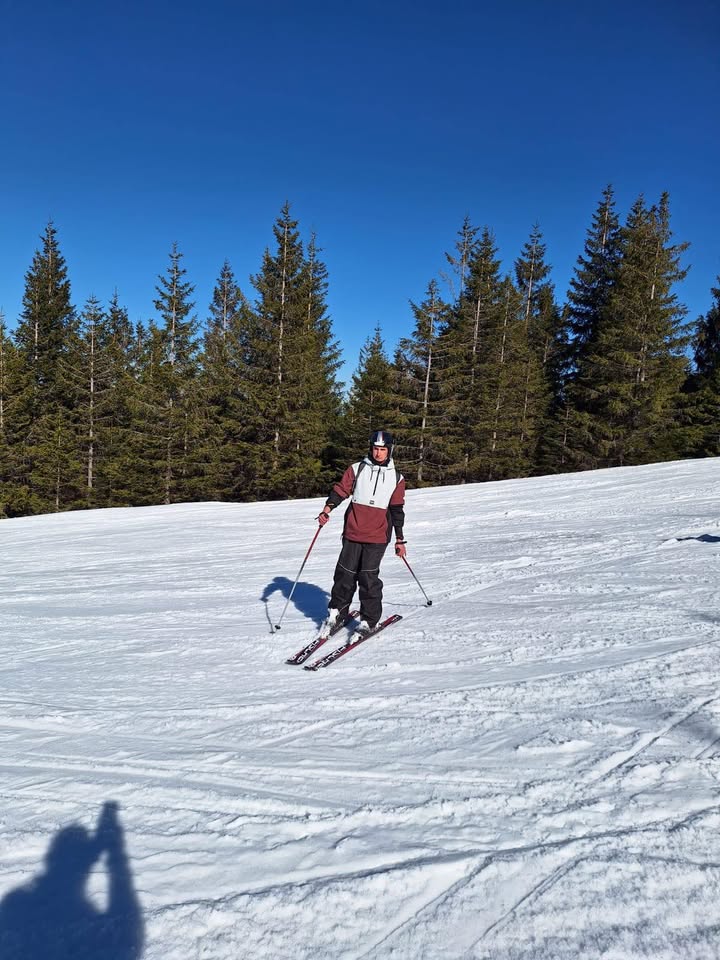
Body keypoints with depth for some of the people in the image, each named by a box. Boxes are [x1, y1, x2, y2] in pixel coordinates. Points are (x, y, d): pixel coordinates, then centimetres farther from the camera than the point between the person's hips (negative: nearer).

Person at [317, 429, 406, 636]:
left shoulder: (397, 478, 9)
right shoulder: (357, 469, 6)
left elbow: (397, 510, 13)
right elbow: (340, 490, 2)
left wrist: (400, 539, 13)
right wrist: (327, 510, -16)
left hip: (378, 537, -1)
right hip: (353, 533, 1)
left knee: (368, 576, -5)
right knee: (346, 573, 4)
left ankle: (368, 620, 8)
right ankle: (336, 611, 22)